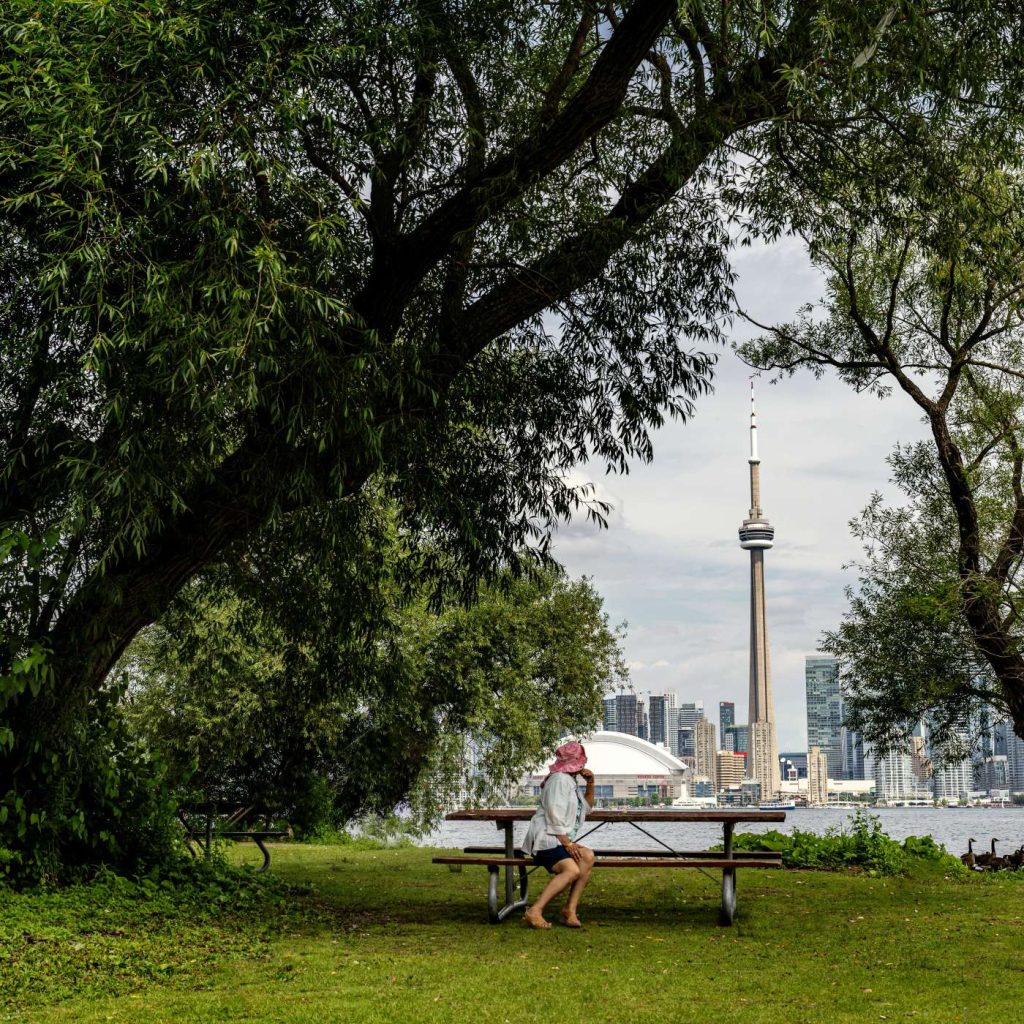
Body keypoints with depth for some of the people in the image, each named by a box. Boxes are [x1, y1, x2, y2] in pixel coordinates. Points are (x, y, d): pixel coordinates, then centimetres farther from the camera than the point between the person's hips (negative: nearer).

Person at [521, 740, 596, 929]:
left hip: (563, 840, 9)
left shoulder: (570, 782, 23)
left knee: (588, 856, -19)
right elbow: (554, 817, -16)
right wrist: (567, 844, -21)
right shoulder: (560, 780, -7)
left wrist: (590, 785, 22)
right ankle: (535, 911, -33)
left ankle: (570, 909, -23)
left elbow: (586, 807, 38)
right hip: (545, 839, -9)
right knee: (572, 870, -31)